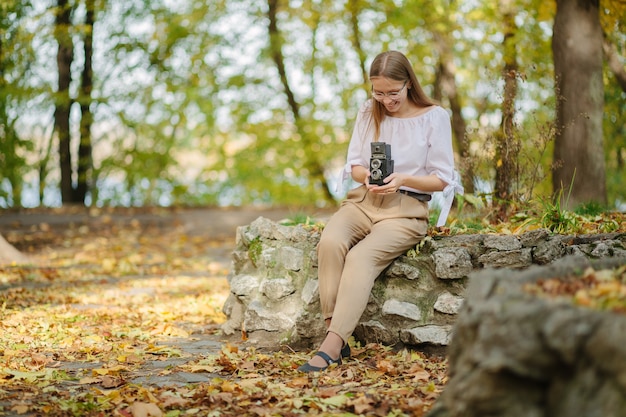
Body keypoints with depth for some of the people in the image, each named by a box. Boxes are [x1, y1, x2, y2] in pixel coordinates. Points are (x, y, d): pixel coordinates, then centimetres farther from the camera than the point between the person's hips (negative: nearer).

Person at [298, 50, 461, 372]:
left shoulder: (434, 117, -2)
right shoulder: (368, 112, 11)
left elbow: (442, 179, -1)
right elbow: (354, 165, 13)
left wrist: (403, 179, -18)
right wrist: (368, 176, -11)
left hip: (406, 208, -4)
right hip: (363, 200, 4)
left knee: (362, 256, -32)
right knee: (330, 241, -30)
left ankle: (332, 346, -37)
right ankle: (333, 330, -31)